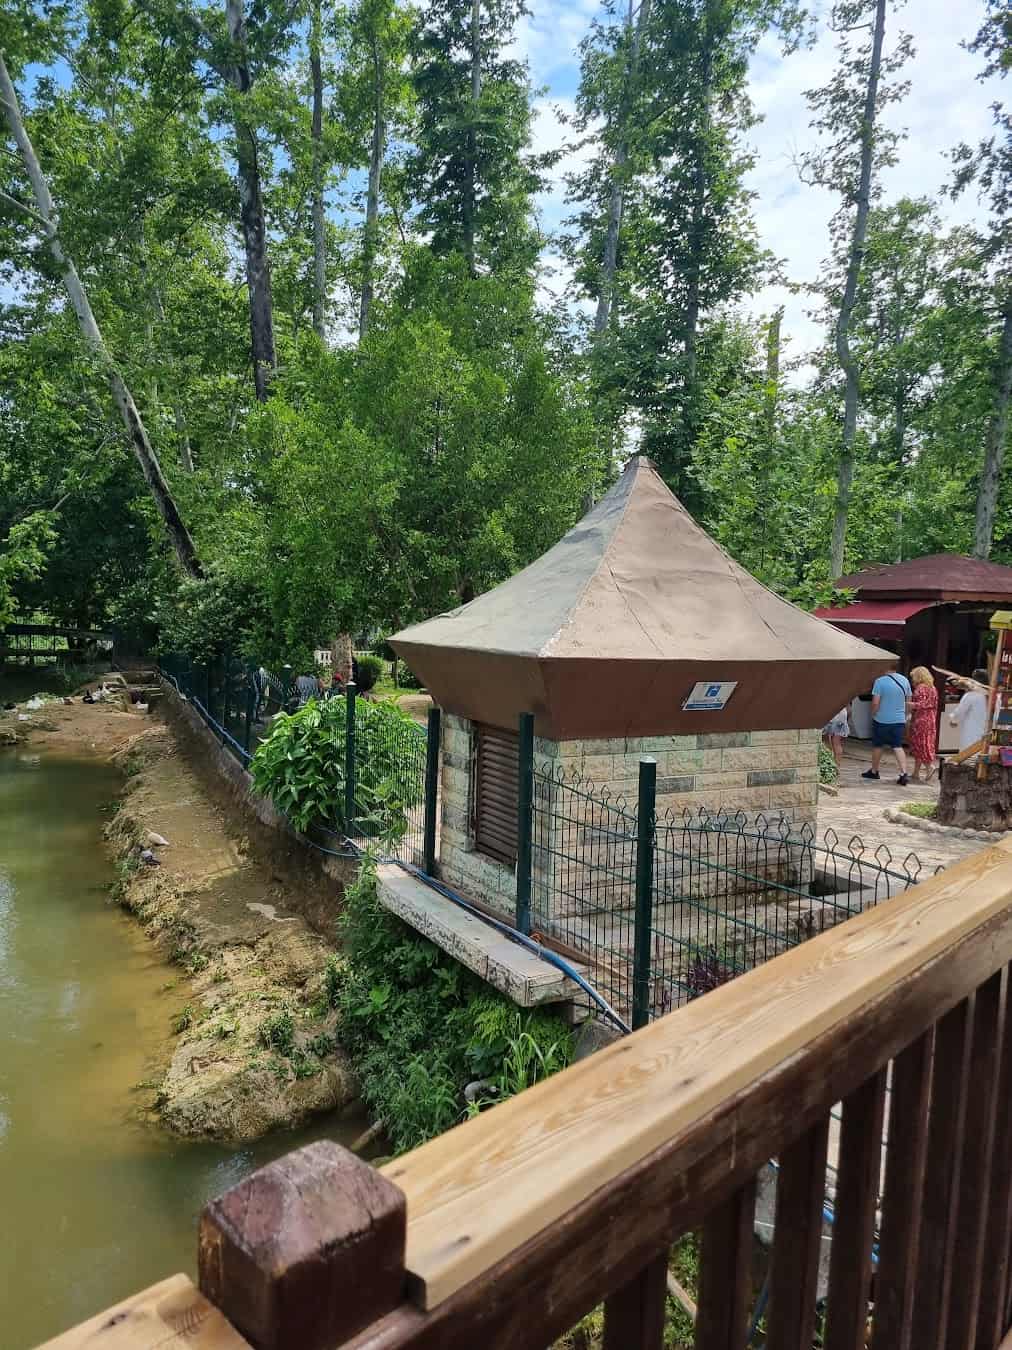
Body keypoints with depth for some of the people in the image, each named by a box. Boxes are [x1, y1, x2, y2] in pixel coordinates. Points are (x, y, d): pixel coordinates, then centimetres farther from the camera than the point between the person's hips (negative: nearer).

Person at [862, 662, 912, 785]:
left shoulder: (880, 681, -15)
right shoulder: (905, 680, 2)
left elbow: (875, 703, -17)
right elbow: (909, 700, 11)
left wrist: (873, 714, 0)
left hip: (882, 720, -4)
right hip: (899, 720, 4)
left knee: (877, 746, 12)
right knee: (898, 747, 4)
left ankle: (874, 771, 26)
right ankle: (904, 774, -9)